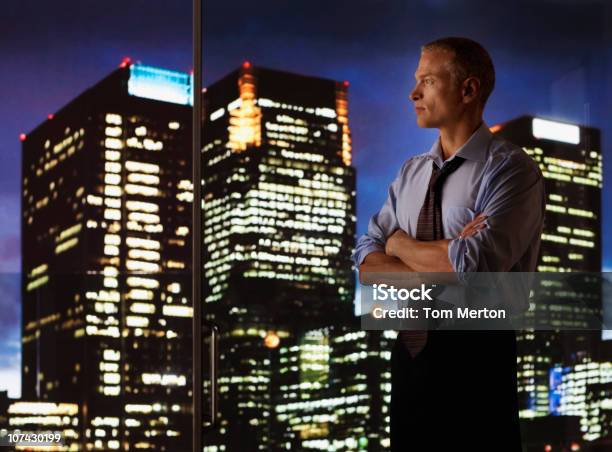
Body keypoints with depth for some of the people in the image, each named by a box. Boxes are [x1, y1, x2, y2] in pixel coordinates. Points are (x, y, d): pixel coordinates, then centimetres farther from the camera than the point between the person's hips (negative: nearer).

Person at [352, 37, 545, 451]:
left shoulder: (511, 169, -9)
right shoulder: (411, 173, 12)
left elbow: (474, 267, -22)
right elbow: (367, 263, 4)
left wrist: (401, 244, -5)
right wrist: (439, 265, -14)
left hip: (475, 361, -6)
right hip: (409, 355, 6)